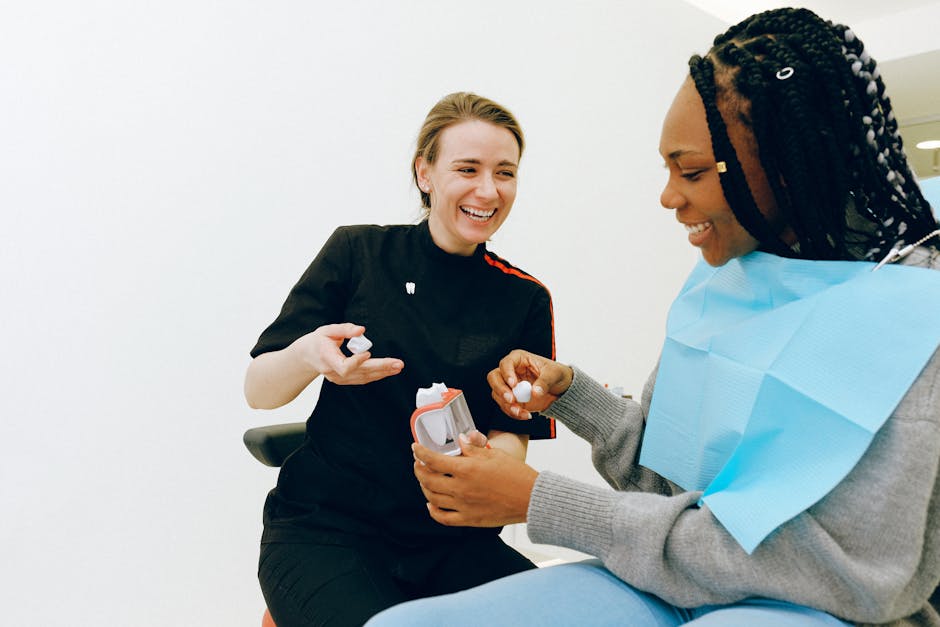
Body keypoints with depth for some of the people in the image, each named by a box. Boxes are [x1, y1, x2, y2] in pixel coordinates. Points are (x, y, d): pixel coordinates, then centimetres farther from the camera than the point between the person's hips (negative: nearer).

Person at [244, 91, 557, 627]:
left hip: (450, 537, 3)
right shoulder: (358, 253, -1)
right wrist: (309, 356, -23)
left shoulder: (526, 300, 5)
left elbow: (513, 440, 3)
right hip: (323, 526, -2)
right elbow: (259, 392, 0)